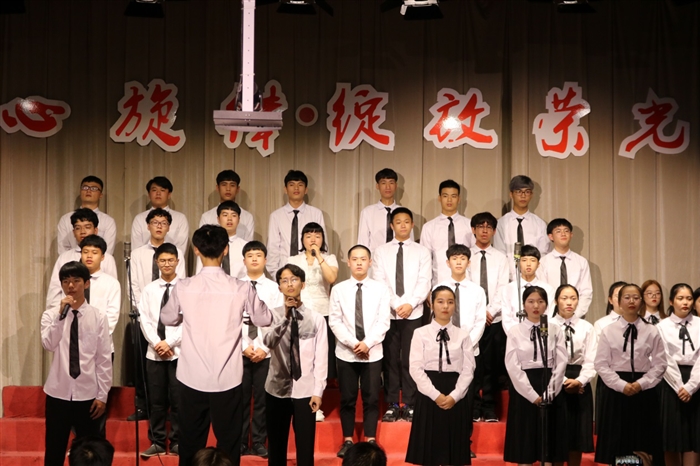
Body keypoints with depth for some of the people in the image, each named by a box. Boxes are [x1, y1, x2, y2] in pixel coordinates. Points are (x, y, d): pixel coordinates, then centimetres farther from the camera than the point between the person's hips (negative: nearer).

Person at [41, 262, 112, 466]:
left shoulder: (98, 317, -1)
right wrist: (61, 314, -23)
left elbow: (104, 359, -1)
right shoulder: (51, 314, 0)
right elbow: (48, 345, -17)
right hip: (58, 393, 0)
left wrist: (102, 395, -3)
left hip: (87, 395, 0)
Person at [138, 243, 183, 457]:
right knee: (156, 400, 6)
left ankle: (177, 442, 9)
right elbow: (144, 320, 3)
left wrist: (169, 343, -13)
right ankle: (157, 442, 13)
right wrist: (157, 344, -9)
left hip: (178, 351, -3)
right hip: (154, 352, 3)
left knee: (178, 399, 0)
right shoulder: (149, 289, 9)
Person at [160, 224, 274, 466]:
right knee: (228, 442, 9)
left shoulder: (183, 287, -7)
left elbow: (167, 319, 11)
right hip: (227, 379, -1)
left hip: (192, 378, 1)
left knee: (191, 442, 12)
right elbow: (264, 320, 6)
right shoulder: (241, 289, -10)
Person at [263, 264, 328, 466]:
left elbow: (321, 357, -1)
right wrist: (286, 316, -27)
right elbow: (268, 341, -17)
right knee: (276, 446, 10)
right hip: (277, 389, 1)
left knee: (305, 447, 2)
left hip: (305, 390, -1)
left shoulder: (316, 318, -1)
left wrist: (318, 391, -5)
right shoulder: (273, 315, 1)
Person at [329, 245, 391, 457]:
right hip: (346, 353, 0)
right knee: (347, 399, 6)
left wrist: (367, 343, -15)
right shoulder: (338, 290, 2)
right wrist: (352, 343, -14)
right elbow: (335, 322, -3)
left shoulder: (381, 289, 1)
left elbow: (383, 322, -4)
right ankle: (347, 441, 15)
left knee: (371, 398, 3)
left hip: (373, 352, 0)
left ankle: (370, 442, 11)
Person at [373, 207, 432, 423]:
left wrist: (411, 304, -15)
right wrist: (395, 305, -12)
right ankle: (392, 405, 9)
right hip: (388, 313, 1)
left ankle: (409, 405, 8)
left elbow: (424, 282, -2)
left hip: (413, 313, -1)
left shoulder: (422, 252, 6)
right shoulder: (381, 251, 7)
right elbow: (379, 281, -1)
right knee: (390, 359, 3)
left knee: (410, 359, 1)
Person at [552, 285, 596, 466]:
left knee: (578, 437, 4)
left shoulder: (587, 328, 7)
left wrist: (579, 380, -16)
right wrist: (563, 380, -15)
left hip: (580, 386, 2)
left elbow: (591, 362, -1)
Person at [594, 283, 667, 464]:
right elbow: (601, 365, -3)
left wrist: (641, 384, -13)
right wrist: (622, 385, -13)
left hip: (644, 391, 1)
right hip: (616, 390, 0)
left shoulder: (651, 331, 3)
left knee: (643, 449, 4)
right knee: (617, 445, 1)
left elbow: (660, 364, 0)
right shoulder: (608, 331, 1)